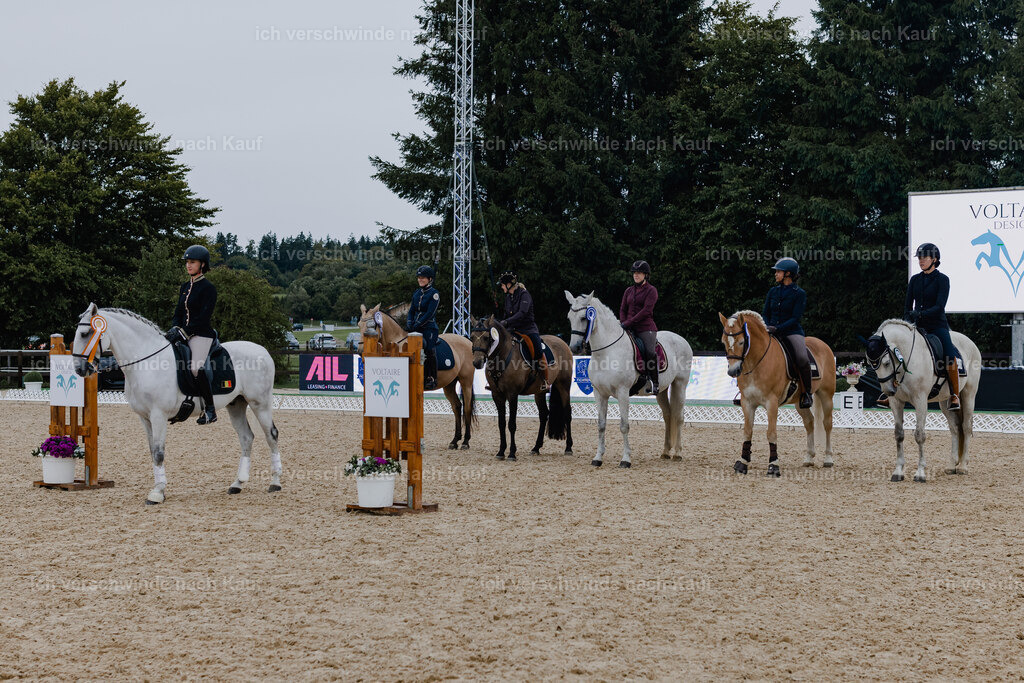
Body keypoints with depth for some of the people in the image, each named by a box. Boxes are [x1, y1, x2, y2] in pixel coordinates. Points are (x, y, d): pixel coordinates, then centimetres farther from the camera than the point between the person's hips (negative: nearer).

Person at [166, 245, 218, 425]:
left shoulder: (208, 288, -7)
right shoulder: (185, 288, 17)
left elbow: (203, 317, -14)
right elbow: (179, 312, 18)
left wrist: (184, 332, -19)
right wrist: (175, 329, -3)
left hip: (202, 335, -9)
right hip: (184, 335, 9)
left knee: (196, 366, -28)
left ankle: (210, 409, -18)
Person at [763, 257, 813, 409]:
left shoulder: (799, 294, -2)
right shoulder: (773, 291, 13)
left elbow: (795, 318, -10)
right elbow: (765, 314, 15)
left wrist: (777, 328, -21)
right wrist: (767, 327, -7)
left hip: (792, 332, -5)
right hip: (772, 332, 5)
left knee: (802, 359, -30)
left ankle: (806, 393, -11)